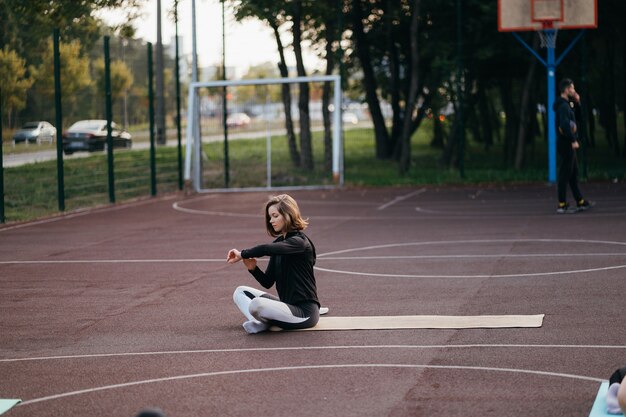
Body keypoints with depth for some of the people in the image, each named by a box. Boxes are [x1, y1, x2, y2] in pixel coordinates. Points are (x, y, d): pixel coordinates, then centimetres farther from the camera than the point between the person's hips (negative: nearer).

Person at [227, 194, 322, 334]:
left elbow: (266, 249, -32)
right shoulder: (279, 243, 12)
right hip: (287, 304, 10)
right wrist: (253, 268, -8)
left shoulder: (300, 242, -13)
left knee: (257, 304, -33)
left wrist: (242, 254, -17)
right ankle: (259, 322, -18)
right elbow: (268, 282, 11)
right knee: (240, 292, 7)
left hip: (305, 312, -10)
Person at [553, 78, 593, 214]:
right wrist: (573, 140, -26)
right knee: (565, 174, -7)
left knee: (574, 173, 15)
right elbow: (565, 125, -28)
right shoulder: (563, 106, -16)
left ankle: (580, 202, 22)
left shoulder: (565, 104, 16)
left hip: (568, 143, 11)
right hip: (566, 143, -11)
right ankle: (562, 205, -5)